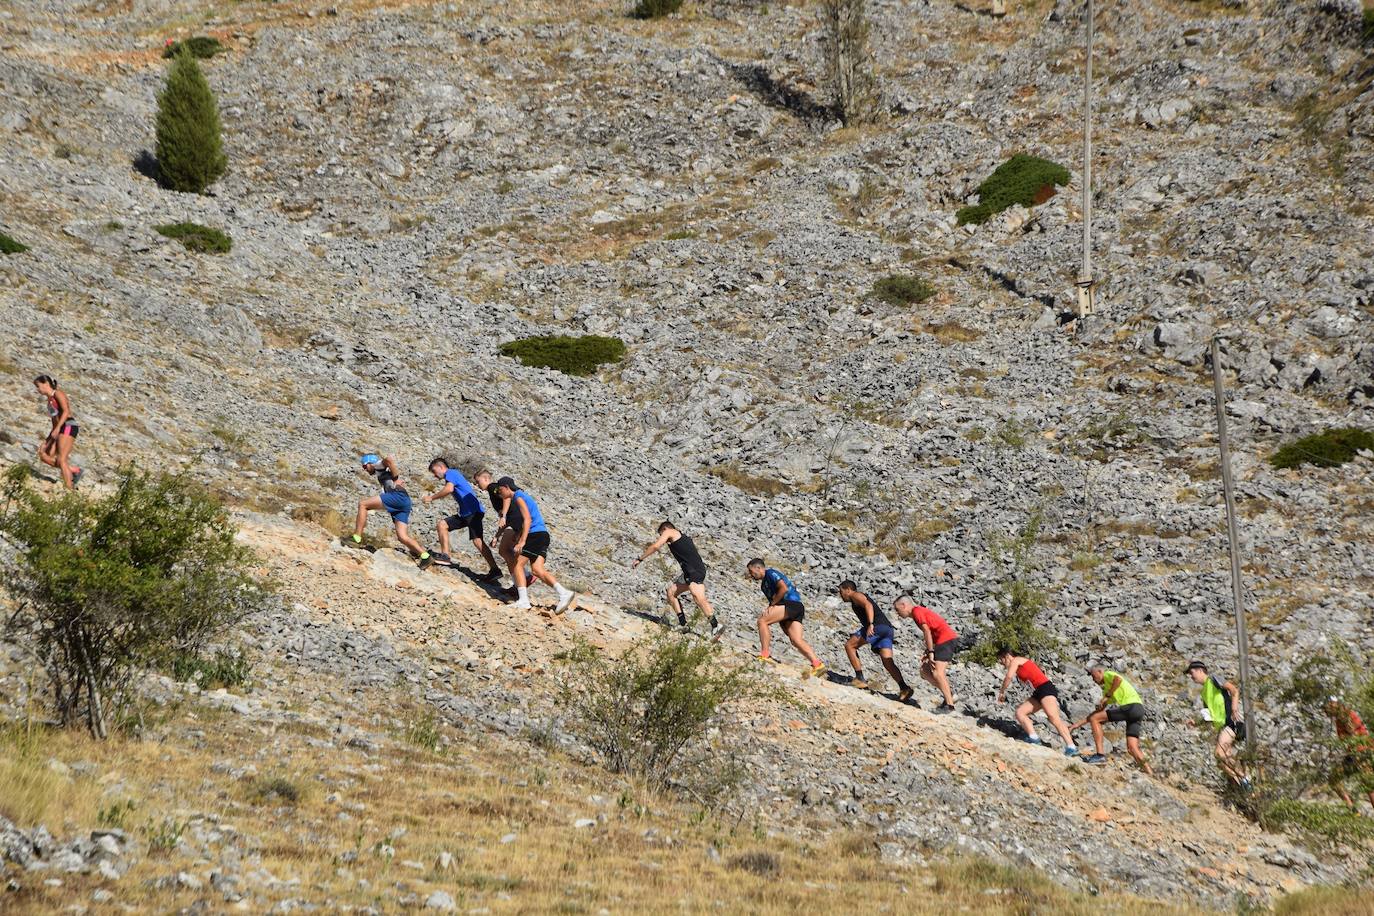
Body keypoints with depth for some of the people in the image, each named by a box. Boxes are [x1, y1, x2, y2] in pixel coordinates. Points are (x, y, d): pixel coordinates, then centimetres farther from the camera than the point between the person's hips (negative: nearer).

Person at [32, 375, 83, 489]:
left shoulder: (58, 394, -1)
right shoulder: (50, 400, 25)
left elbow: (66, 411, -16)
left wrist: (57, 428, -25)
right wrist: (46, 441, 21)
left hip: (68, 427, -9)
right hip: (59, 430, 9)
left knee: (61, 460, -17)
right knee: (44, 456, -1)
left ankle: (70, 490, -20)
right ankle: (75, 471, 2)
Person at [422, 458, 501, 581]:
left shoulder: (450, 473, -3)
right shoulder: (454, 473, 25)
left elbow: (449, 489, -21)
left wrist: (432, 497, -13)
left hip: (473, 511, -10)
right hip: (465, 513, 10)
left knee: (477, 541, -17)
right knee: (442, 524, 8)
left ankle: (495, 570, -20)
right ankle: (445, 555, 2)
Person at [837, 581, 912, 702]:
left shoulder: (856, 595, 7)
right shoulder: (862, 598, 35)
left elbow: (868, 605, -13)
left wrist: (870, 624, -25)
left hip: (877, 626, -9)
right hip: (888, 629, 9)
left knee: (849, 646, 3)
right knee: (888, 662, -4)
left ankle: (860, 679, -3)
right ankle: (904, 688, -23)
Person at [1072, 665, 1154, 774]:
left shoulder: (1108, 674, 10)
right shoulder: (1106, 689, 34)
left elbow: (1118, 679, -16)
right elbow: (1098, 711, 37)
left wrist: (1106, 696, -8)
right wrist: (1078, 725, 35)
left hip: (1132, 706, -9)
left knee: (1095, 719, -5)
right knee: (1132, 748, 3)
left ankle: (1100, 755, -12)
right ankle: (1150, 774, -5)